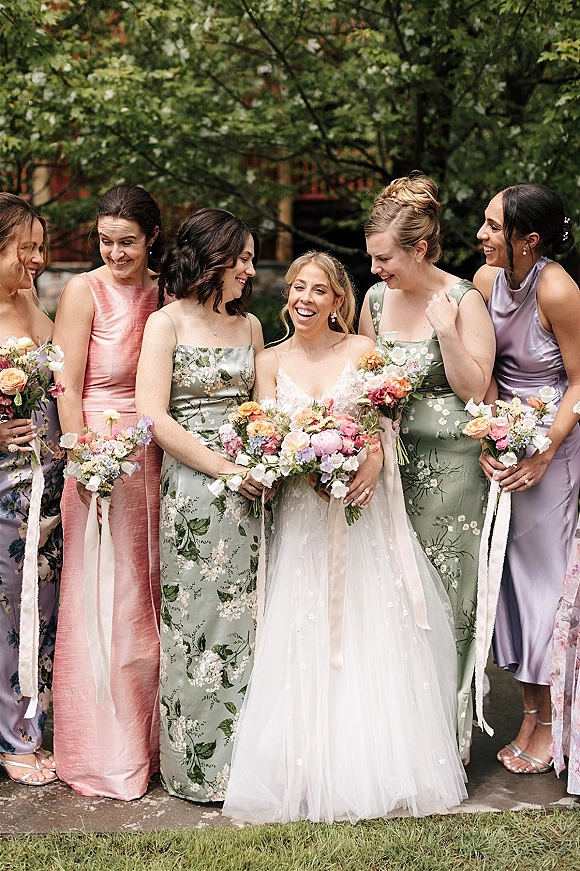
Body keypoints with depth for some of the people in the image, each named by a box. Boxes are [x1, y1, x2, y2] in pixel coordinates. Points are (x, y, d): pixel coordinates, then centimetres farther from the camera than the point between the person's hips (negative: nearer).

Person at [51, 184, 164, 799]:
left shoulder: (163, 293, 10)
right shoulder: (84, 291, -5)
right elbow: (68, 389, -8)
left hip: (155, 458, 5)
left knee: (150, 597, 10)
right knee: (103, 601, 0)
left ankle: (148, 740, 24)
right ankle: (104, 755, 12)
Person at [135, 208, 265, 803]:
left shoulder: (249, 325, 14)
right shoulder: (168, 322, -2)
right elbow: (153, 416, -10)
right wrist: (224, 468, -14)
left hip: (248, 483, 5)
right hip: (192, 484, -5)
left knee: (243, 619, 7)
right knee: (196, 618, 0)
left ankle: (243, 753, 19)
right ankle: (199, 765, 11)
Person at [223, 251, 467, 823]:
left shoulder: (362, 350, 4)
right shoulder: (271, 362, 7)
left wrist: (371, 464, -21)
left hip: (362, 504, 0)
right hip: (301, 513, 1)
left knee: (374, 631, -2)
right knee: (305, 640, -2)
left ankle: (380, 767, 11)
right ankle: (312, 771, 8)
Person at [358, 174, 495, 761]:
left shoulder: (463, 301, -9)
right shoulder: (376, 298, 7)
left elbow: (474, 390, -11)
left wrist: (445, 330, -19)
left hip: (449, 463, -5)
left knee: (442, 591, 0)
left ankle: (445, 731, 13)